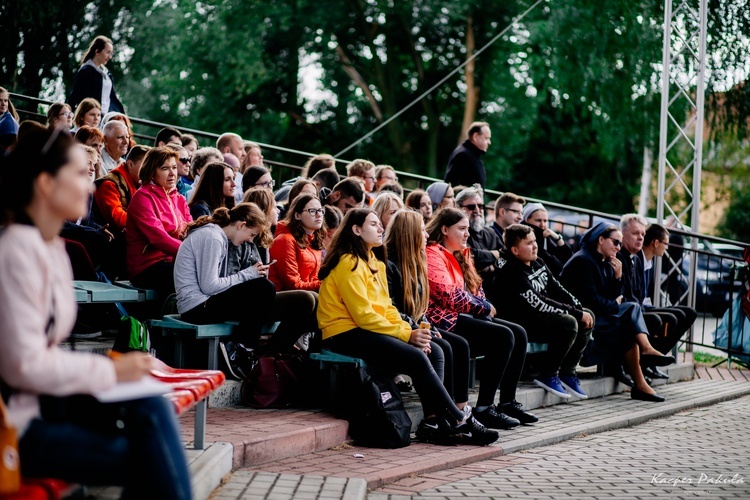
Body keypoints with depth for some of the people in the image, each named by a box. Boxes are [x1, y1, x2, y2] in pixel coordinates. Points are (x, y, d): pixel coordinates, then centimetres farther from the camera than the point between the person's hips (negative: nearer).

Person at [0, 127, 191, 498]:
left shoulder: (52, 248, 11)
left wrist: (109, 365, -1)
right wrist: (110, 371, -12)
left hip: (44, 401, 8)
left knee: (151, 408, -12)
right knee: (153, 459, -13)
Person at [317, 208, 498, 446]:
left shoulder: (372, 263, 18)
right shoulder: (349, 264, -11)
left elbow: (386, 307, 13)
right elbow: (363, 315, -18)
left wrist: (408, 330, -6)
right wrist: (407, 335, -16)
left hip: (365, 330, 9)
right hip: (345, 335, -9)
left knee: (435, 350, -10)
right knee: (417, 358, -23)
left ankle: (433, 422, -16)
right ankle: (459, 422, -15)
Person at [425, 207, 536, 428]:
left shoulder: (460, 255, 21)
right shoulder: (433, 254, -9)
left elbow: (475, 289, 20)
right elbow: (449, 294, -19)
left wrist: (483, 306, -3)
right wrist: (484, 307, -8)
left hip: (465, 315, 10)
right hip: (446, 319, -10)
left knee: (519, 334, -2)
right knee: (503, 336, -24)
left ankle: (508, 402, -2)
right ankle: (484, 408, -22)